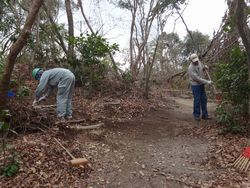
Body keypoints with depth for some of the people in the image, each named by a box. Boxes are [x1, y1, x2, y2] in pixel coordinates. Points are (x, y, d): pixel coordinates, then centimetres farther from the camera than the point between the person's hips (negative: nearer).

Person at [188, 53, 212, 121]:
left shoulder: (199, 62, 0)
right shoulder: (191, 68, -22)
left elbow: (202, 69, 19)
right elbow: (197, 78, -23)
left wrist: (205, 67, -4)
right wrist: (207, 82, -22)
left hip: (201, 84, 7)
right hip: (195, 85, -7)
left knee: (204, 100, 8)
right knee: (197, 100, -1)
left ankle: (204, 115, 17)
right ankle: (196, 115, 13)